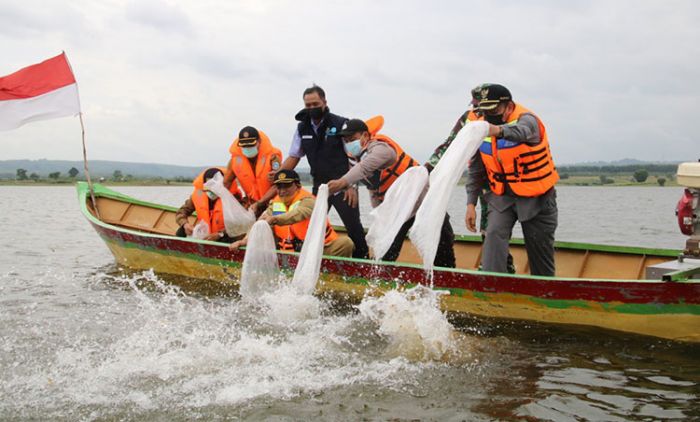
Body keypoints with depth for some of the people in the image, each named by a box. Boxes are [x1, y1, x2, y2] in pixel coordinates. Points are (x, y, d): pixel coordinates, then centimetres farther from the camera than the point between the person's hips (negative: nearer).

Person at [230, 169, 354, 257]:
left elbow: (297, 215, -35)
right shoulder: (275, 203, 7)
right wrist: (246, 240, -18)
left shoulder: (307, 200, -14)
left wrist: (274, 219, -52)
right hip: (292, 255, 7)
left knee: (345, 243, -30)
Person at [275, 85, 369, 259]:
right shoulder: (302, 128, 7)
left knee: (353, 226, -5)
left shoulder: (340, 124, -7)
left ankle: (362, 259, 8)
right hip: (319, 186, 5)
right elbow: (294, 157, 11)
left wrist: (352, 186, -14)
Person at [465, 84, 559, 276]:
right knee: (494, 234, -22)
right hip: (502, 197, 4)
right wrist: (471, 204, 0)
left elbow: (522, 131, -46)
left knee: (540, 251, 7)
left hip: (536, 198, -3)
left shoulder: (527, 119, -19)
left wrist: (499, 130, -68)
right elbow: (476, 171, 6)